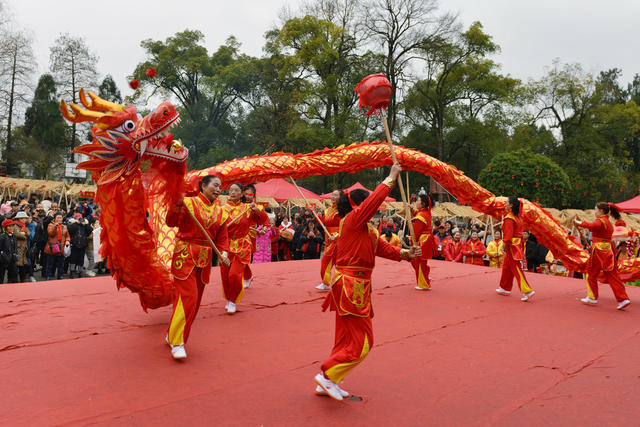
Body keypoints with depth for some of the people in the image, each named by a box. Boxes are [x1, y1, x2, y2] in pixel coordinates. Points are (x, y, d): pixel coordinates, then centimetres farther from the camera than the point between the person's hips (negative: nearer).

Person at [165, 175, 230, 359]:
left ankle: (172, 335, 29)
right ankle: (176, 342, -2)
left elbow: (222, 238, 10)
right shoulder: (189, 202, -6)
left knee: (195, 300, 11)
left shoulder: (220, 212, 10)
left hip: (205, 259, 6)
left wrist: (224, 253, -8)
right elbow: (171, 222, -14)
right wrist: (177, 205, -31)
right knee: (187, 297, -14)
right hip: (185, 256, -6)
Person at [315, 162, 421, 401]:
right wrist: (392, 177, -15)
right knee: (362, 341, -4)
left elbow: (383, 248, 13)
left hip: (357, 287, 10)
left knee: (347, 340, 16)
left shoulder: (367, 229, 16)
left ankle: (327, 384, 26)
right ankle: (327, 376, 5)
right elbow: (375, 200, -23)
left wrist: (405, 253, 0)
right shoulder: (352, 220, -13)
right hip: (350, 286, -10)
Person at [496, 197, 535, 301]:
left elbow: (508, 234, -22)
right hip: (518, 244, 10)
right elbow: (519, 233, 16)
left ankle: (527, 291, -8)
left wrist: (504, 246, -16)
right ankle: (505, 288, 29)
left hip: (512, 246, -10)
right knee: (506, 267, 19)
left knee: (516, 269, -7)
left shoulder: (509, 218, -18)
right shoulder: (517, 217, 12)